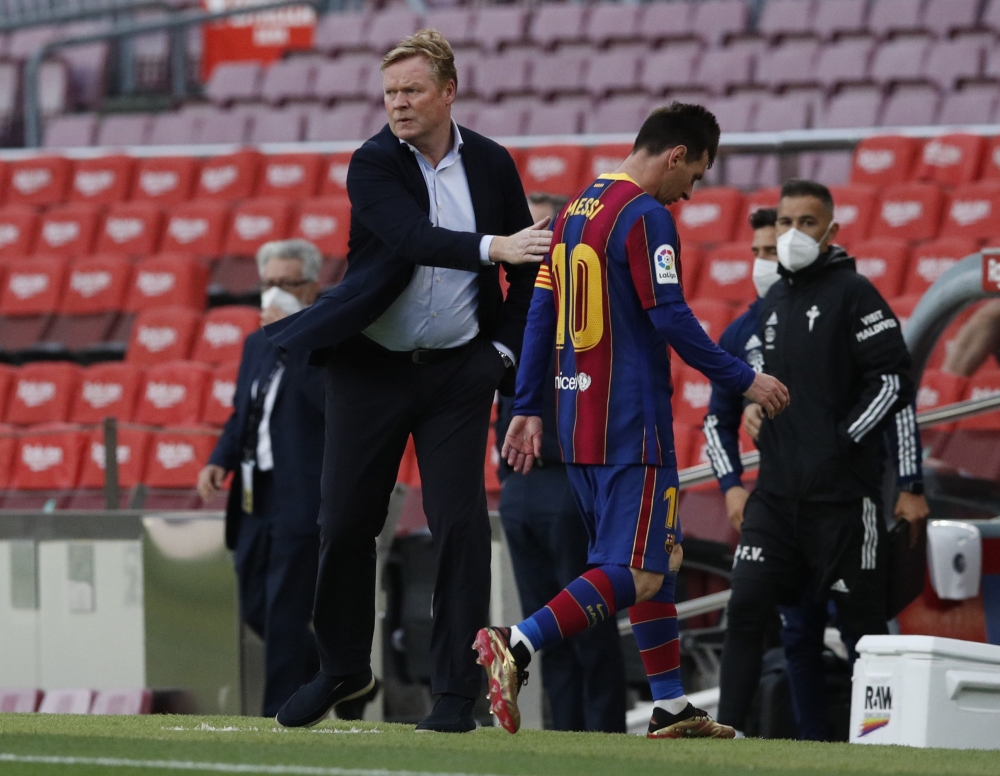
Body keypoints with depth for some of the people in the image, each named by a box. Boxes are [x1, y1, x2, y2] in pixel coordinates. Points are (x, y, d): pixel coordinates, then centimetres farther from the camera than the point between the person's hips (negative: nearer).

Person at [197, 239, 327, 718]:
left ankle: (279, 715, -3)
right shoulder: (257, 344, 17)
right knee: (255, 610, 11)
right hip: (254, 500, 8)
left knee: (283, 614, -8)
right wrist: (219, 462, 6)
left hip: (301, 502, -8)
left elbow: (335, 403, -23)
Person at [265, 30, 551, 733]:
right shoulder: (372, 165, -8)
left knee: (461, 525, -6)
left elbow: (528, 269, 11)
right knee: (345, 524, 4)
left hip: (458, 372, 1)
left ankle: (458, 693, -1)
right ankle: (344, 669, 24)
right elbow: (411, 238, -26)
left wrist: (505, 350, 1)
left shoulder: (492, 165, 2)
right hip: (370, 369, -1)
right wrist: (492, 247, -38)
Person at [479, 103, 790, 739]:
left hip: (579, 423, 9)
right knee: (636, 574, -9)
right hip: (632, 427, -9)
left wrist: (528, 408, 17)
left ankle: (672, 706, 15)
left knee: (658, 558, 16)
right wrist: (742, 380, -7)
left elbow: (541, 315, 15)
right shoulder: (647, 216, -12)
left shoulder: (574, 211, 15)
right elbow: (671, 318, -16)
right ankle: (518, 646, -23)